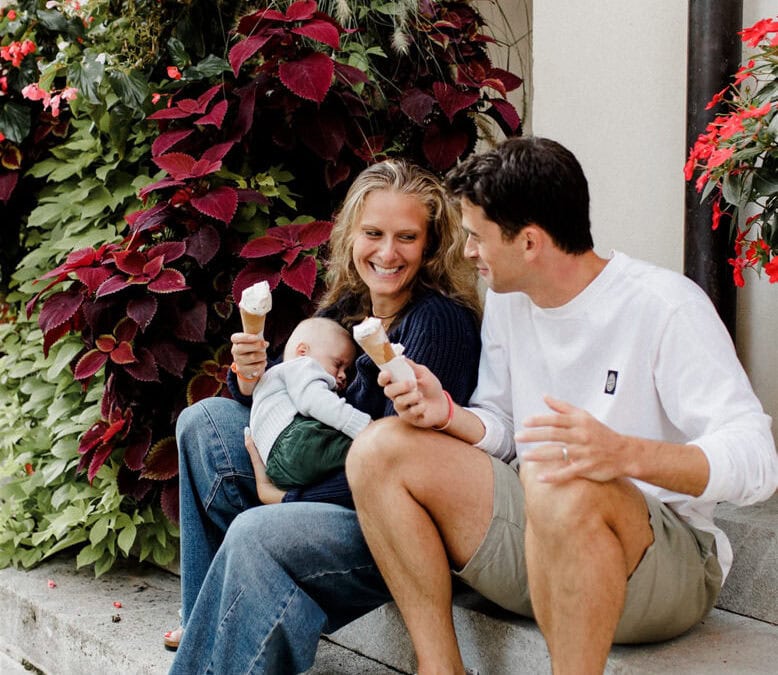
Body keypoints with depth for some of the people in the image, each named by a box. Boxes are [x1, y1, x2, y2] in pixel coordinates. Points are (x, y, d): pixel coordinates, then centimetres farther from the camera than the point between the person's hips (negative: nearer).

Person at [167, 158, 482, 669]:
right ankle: (207, 625, 10)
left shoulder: (438, 322, -18)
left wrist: (290, 502, -18)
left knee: (255, 533, -32)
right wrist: (252, 381, -7)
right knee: (204, 420, 11)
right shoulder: (344, 309, 6)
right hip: (331, 488, 10)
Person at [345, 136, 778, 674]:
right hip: (530, 528, 7)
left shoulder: (665, 307, -14)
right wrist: (447, 414, -8)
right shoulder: (506, 302, 9)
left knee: (562, 486, -39)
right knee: (380, 449, -9)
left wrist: (624, 453, -40)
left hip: (661, 549, -7)